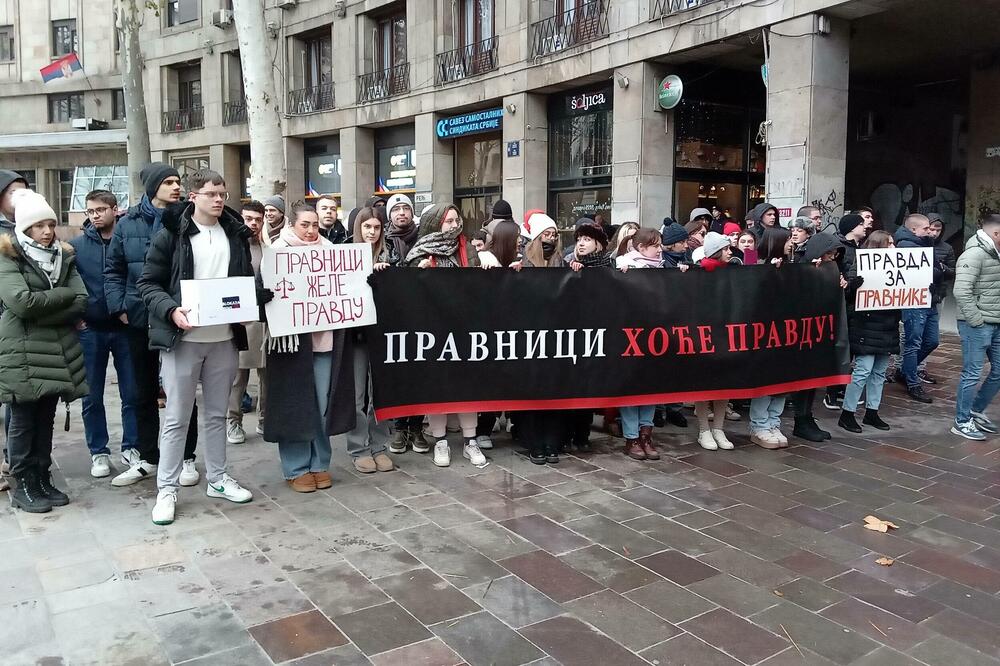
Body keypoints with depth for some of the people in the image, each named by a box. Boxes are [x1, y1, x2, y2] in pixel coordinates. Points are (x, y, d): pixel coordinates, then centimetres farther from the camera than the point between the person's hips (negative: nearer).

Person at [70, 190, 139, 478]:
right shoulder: (76, 245, 2)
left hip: (126, 327, -1)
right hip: (90, 330, 1)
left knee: (132, 393, 6)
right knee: (92, 397, 8)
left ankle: (131, 446, 19)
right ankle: (99, 452, 20)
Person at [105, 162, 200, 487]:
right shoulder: (128, 223, 4)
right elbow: (113, 270, 10)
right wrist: (119, 306, -2)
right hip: (139, 318, 3)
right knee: (144, 391, 13)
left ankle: (186, 458, 18)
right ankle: (146, 458, 26)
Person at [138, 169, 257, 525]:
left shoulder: (236, 233, 8)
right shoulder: (170, 234, -5)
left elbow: (247, 279, 16)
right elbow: (148, 283, -5)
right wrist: (171, 310, -21)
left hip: (224, 338, 4)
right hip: (182, 338, -4)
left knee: (217, 413, 15)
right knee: (177, 417, 3)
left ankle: (217, 478, 29)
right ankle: (166, 489, 15)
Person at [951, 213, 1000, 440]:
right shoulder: (974, 254, -15)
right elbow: (961, 292, -23)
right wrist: (977, 321, -17)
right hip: (977, 326, -9)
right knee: (972, 375, -1)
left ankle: (976, 411, 31)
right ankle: (962, 422, 11)